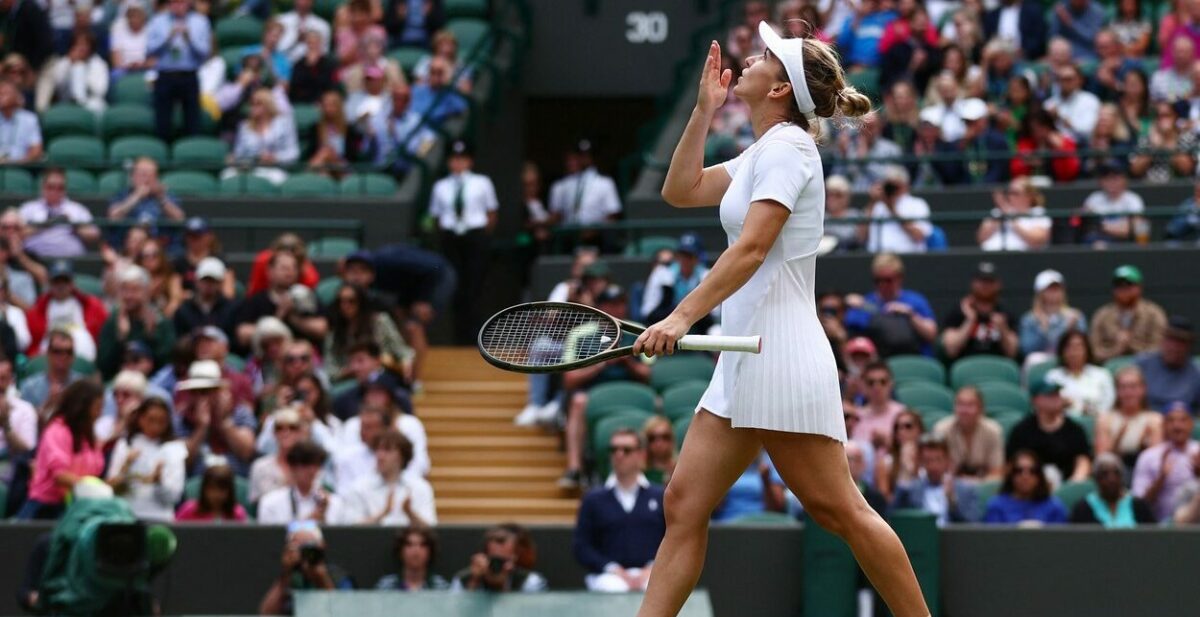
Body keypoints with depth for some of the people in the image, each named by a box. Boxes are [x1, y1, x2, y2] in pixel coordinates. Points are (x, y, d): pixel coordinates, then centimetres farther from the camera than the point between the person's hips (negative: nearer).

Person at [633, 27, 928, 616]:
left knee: (838, 509, -7)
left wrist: (684, 316, -27)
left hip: (781, 359, -10)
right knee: (683, 505, 2)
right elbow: (682, 190, 27)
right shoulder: (761, 154, 18)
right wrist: (703, 110, 20)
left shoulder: (787, 145, -10)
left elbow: (751, 248, -20)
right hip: (744, 362, 10)